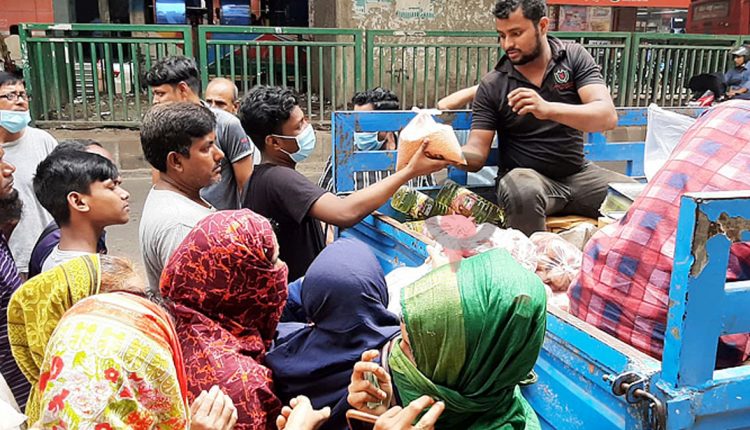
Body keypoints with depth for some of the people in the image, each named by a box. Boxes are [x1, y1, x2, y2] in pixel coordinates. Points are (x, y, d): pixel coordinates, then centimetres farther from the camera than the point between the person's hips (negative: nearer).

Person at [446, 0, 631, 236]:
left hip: (578, 173, 2)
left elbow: (607, 116, -16)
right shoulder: (492, 85, -4)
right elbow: (477, 154, -7)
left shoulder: (574, 57, -2)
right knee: (523, 191, -36)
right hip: (527, 176, -2)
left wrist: (548, 109, -33)